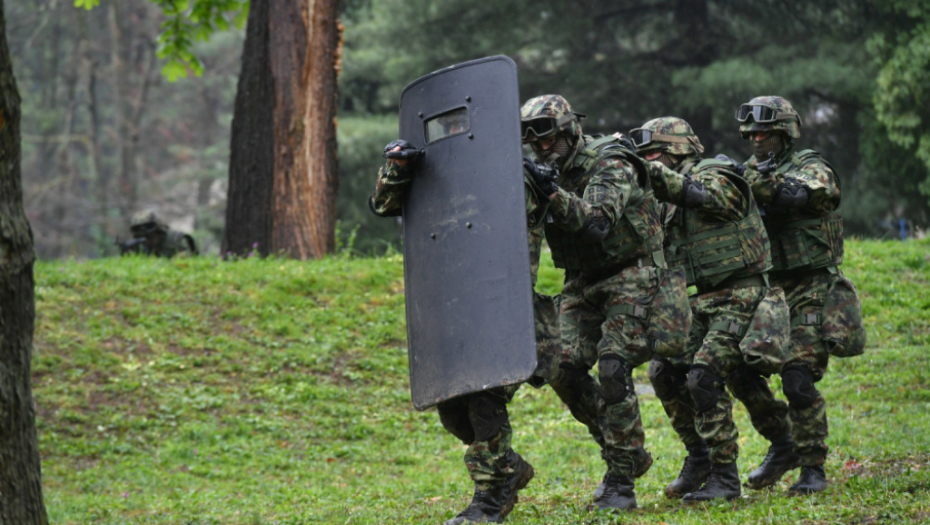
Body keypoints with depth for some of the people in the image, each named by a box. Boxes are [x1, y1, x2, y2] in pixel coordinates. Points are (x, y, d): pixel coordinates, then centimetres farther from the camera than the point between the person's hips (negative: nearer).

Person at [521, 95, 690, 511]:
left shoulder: (610, 164, -18)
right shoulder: (548, 172, 5)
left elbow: (596, 222, -32)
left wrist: (553, 193, -45)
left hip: (630, 279, -7)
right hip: (583, 285, 7)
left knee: (613, 371, -19)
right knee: (564, 370, -5)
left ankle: (621, 483, -13)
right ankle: (629, 454, 12)